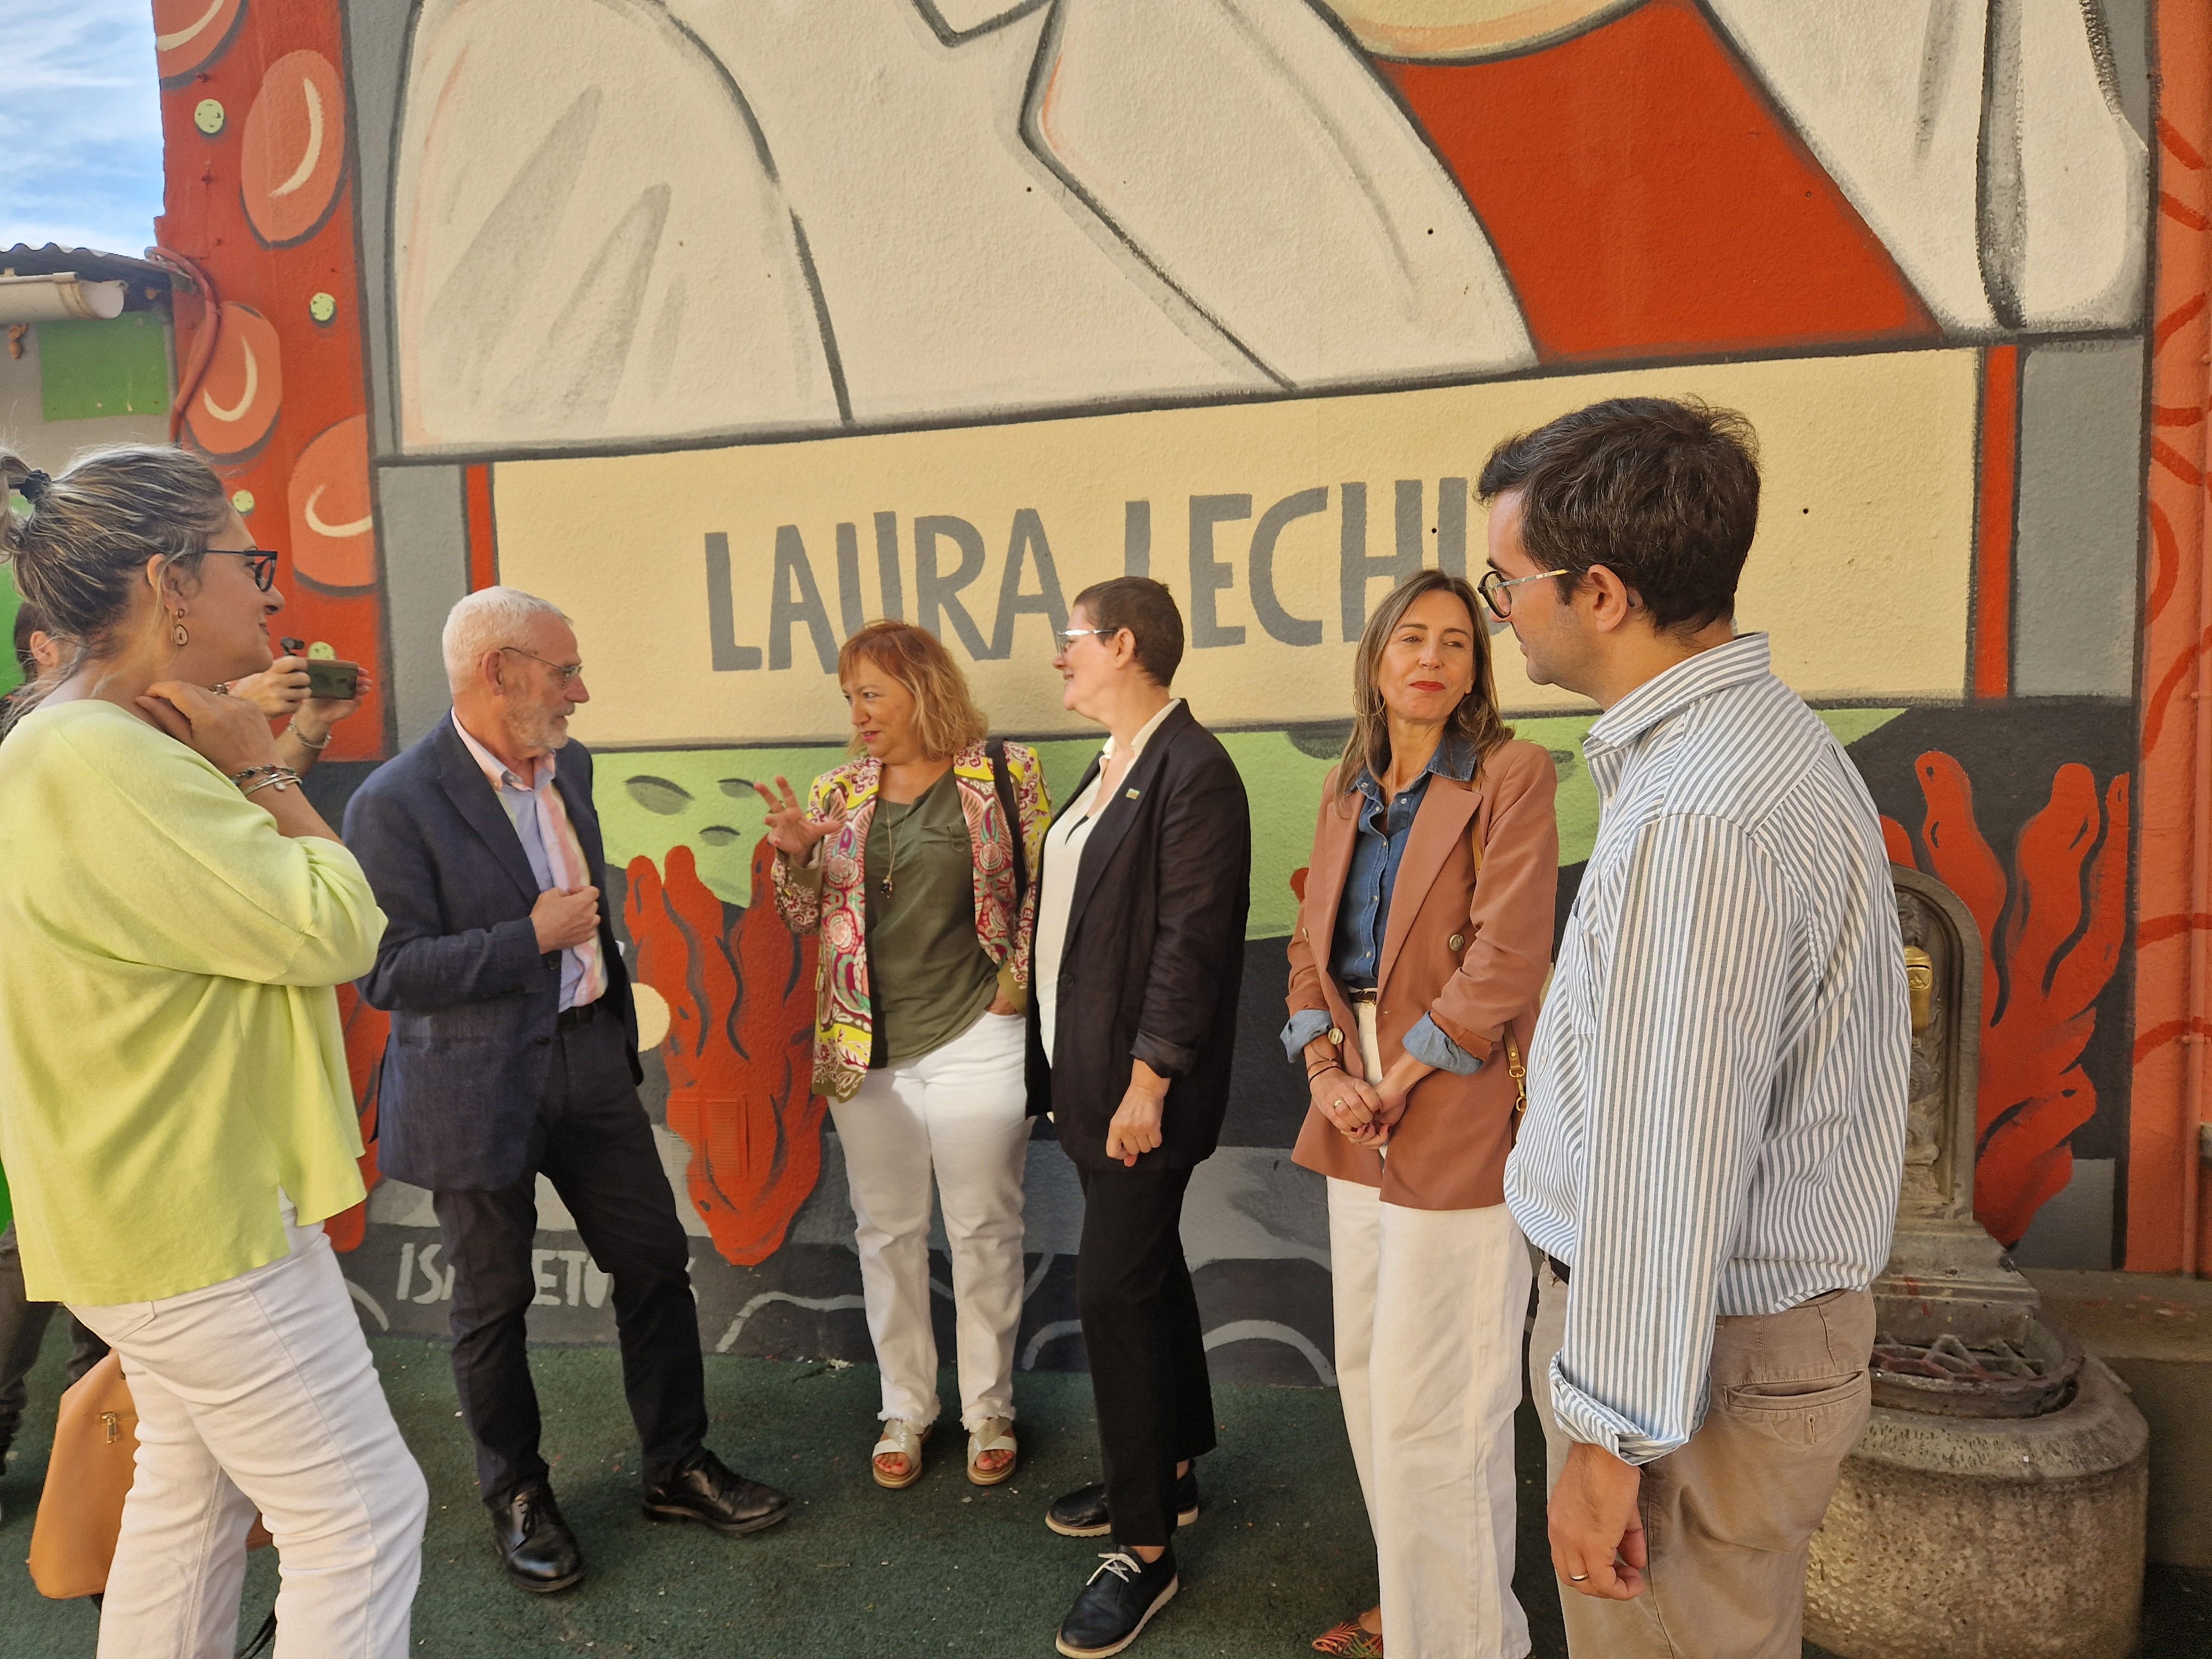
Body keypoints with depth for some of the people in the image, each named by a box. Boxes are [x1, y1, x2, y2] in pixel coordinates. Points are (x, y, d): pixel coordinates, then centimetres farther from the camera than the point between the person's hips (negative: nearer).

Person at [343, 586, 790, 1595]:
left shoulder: (568, 766, 4)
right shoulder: (395, 805, -18)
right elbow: (385, 973, -20)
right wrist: (532, 939, -23)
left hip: (589, 1064, 6)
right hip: (478, 1089, -6)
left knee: (655, 1264, 11)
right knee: (493, 1303, 11)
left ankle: (677, 1469, 29)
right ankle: (517, 1499, 33)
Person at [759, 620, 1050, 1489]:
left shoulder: (1005, 774, -3)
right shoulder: (838, 794, 6)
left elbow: (1045, 888, -1)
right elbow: (803, 918, 9)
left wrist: (1013, 988, -8)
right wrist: (796, 856, -10)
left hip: (974, 1042, -3)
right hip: (867, 1051, 4)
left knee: (984, 1230, 7)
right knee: (887, 1232, 14)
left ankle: (989, 1408, 26)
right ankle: (905, 1408, 30)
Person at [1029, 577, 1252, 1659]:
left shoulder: (1193, 770, -16)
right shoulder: (1110, 767, 13)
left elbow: (1192, 939, -20)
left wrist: (1148, 1081, -21)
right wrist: (1064, 1062, 13)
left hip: (1142, 1089, -9)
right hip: (1091, 1075, 9)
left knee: (1116, 1293, -3)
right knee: (1148, 1274, 19)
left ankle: (1145, 1550, 12)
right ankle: (1169, 1472, 37)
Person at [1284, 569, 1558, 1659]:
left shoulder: (1510, 776, -8)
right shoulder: (1346, 791, 12)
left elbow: (1506, 958, -16)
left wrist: (1397, 1082, -13)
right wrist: (1324, 1068, -3)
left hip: (1457, 1122, -7)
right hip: (1356, 1124, 7)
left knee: (1432, 1408, -1)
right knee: (1370, 1384, 17)